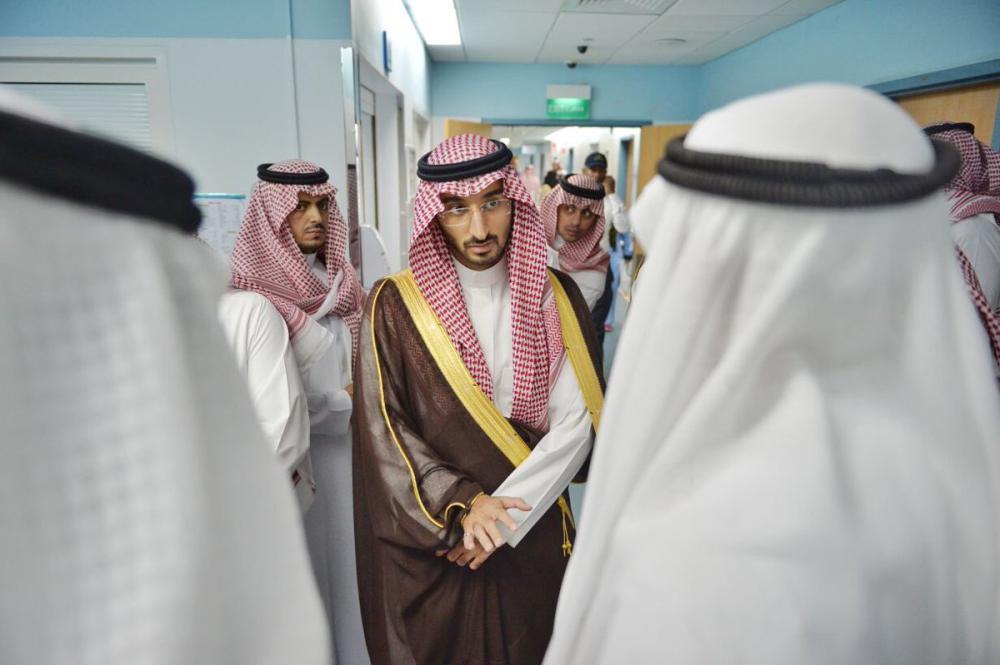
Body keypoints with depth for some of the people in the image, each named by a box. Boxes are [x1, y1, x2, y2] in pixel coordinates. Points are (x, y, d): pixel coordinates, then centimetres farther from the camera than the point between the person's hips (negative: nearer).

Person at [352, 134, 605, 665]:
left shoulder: (554, 296, -4)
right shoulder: (396, 305, -7)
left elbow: (575, 422, -9)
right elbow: (383, 428, -9)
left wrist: (504, 513, -15)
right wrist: (460, 505, -19)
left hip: (534, 535, 2)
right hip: (430, 541, -1)